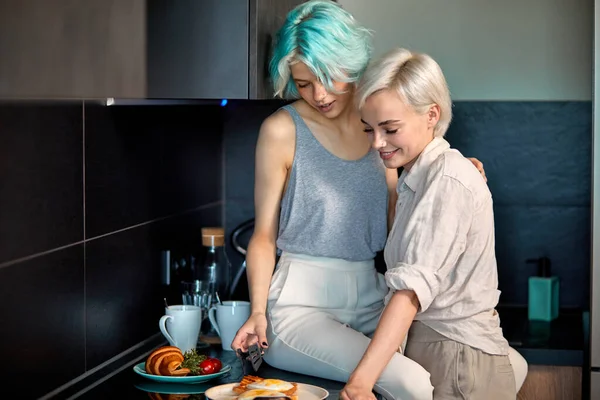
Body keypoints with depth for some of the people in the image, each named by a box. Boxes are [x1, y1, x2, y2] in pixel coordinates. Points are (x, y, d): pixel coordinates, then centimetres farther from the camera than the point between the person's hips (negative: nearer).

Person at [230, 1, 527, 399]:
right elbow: (264, 234, 0)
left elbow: (395, 219, 14)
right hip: (301, 302, -5)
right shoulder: (283, 130, -4)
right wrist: (258, 312, -13)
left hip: (371, 298, 5)